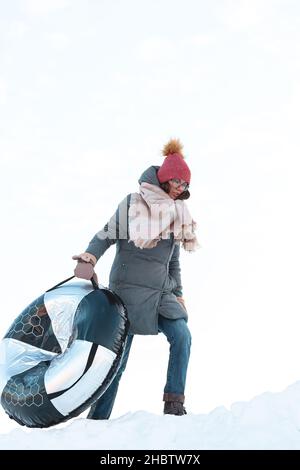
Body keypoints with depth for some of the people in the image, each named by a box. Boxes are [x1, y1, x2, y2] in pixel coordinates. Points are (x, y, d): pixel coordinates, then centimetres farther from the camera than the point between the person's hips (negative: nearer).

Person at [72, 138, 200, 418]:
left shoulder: (177, 216, 15)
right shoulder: (133, 204, -3)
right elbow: (105, 237, -5)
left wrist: (178, 293, 19)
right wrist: (88, 260, -22)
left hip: (161, 292, 6)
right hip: (129, 289, -5)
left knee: (181, 336, -14)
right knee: (118, 355, -3)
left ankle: (174, 404, -5)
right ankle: (96, 419, 9)